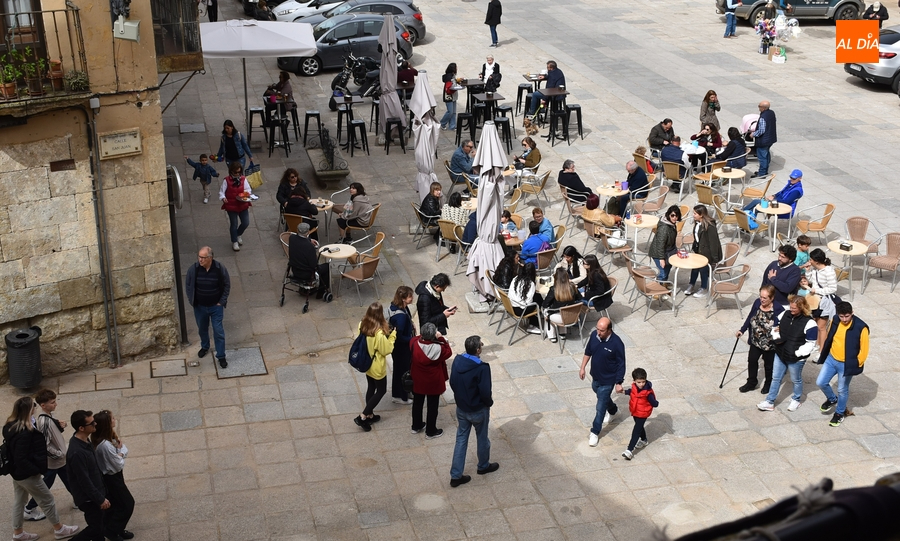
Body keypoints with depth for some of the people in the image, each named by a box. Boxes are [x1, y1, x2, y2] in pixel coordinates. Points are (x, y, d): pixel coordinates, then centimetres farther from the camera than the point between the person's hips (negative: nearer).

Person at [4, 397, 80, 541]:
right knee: (48, 500, 7)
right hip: (26, 473, -9)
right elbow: (21, 459, -32)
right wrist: (37, 470, -20)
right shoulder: (24, 432, -32)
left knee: (19, 500, 22)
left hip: (16, 471, 9)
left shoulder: (11, 425, -1)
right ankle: (59, 529, 20)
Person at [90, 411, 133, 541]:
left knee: (113, 505, 22)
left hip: (109, 477, 9)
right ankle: (112, 531, 21)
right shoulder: (105, 445, -34)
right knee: (127, 503, 6)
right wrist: (120, 453, -7)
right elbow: (119, 465, -22)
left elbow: (125, 452, 3)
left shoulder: (110, 437, -5)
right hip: (112, 479, -9)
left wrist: (120, 453, -16)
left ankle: (109, 529, 38)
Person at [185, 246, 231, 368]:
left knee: (219, 332, 3)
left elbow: (227, 285, -5)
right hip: (200, 307, 2)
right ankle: (205, 347, 50)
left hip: (216, 307, -2)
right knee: (202, 329, 23)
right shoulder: (193, 269, -16)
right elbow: (188, 286, -1)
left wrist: (222, 302, -6)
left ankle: (221, 356, 18)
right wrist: (192, 302, -2)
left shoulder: (220, 269, -19)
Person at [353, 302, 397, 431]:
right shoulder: (379, 332, -33)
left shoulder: (362, 325, -11)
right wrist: (392, 335, -11)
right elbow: (386, 350, -22)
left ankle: (369, 415, 37)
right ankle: (362, 417, 9)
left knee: (371, 388, 23)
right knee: (381, 390, 12)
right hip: (377, 367, -7)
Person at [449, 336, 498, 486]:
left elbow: (452, 383, 2)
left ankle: (456, 475, 17)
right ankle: (483, 466, 42)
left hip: (461, 408, 5)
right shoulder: (482, 368, -29)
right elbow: (485, 392, -25)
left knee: (461, 440, 15)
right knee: (482, 438, 20)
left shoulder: (457, 361, -9)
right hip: (478, 410, -5)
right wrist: (490, 402, -4)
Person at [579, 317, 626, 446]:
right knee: (602, 396, 31)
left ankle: (595, 433, 18)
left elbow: (621, 364, -19)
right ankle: (613, 409, 61)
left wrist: (619, 383, -17)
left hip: (607, 380, -6)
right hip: (595, 376, 6)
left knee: (601, 407, 2)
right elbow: (588, 352, 4)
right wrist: (582, 368, 6)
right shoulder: (594, 335, -14)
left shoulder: (616, 343, -29)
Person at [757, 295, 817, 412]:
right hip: (780, 354, 5)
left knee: (796, 380, 17)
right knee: (776, 378, 14)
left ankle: (796, 400, 41)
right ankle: (769, 402, 24)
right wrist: (776, 337, -8)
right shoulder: (785, 315, -3)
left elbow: (811, 343, -17)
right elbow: (775, 327, 12)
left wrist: (798, 353, -21)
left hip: (796, 359, -5)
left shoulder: (809, 323, -21)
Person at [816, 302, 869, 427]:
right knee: (820, 382, 4)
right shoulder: (835, 322, -7)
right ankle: (832, 399, 34)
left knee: (842, 390, 10)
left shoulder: (861, 328, -23)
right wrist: (823, 355, 12)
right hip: (831, 359, 5)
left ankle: (840, 413, 35)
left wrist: (856, 365, -10)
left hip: (846, 364, -5)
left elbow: (864, 349, -14)